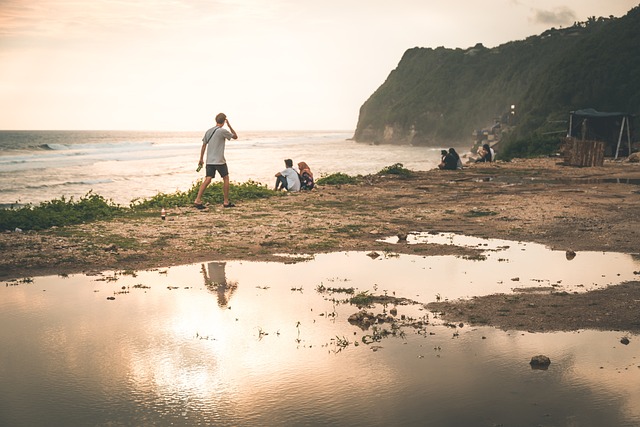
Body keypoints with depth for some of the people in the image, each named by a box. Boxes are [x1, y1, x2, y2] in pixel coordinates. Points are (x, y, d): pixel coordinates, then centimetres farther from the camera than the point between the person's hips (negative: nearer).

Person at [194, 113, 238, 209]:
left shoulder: (208, 131, 10)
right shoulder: (223, 131, -9)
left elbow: (204, 145, 11)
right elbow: (235, 136, 2)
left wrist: (201, 159, 16)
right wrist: (229, 125, 7)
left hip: (209, 161, 5)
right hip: (219, 161, -5)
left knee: (207, 179, 1)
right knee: (226, 178, 10)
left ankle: (198, 200, -10)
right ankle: (226, 202, 12)